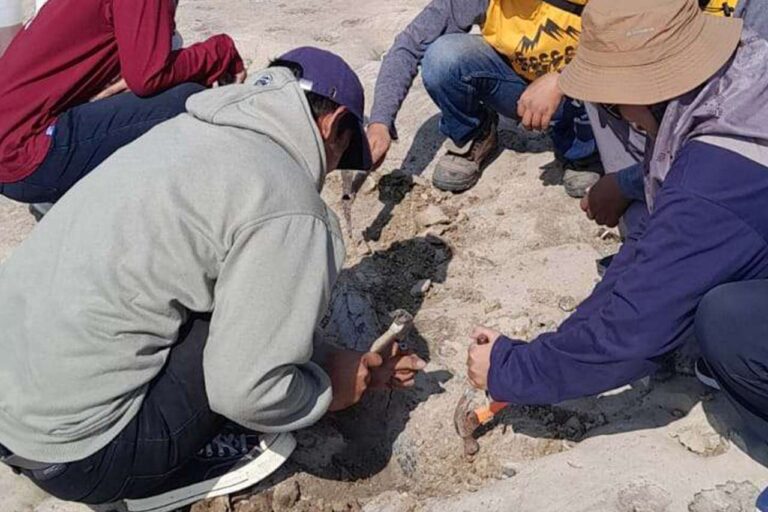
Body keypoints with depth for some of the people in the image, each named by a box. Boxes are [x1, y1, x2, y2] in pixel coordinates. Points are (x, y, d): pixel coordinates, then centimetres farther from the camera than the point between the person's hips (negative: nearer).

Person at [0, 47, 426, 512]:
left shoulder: (191, 133, 9)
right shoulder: (291, 211, -18)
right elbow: (247, 392, -19)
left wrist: (341, 363, 20)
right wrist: (328, 391, 2)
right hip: (73, 451, -8)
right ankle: (174, 470, 5)